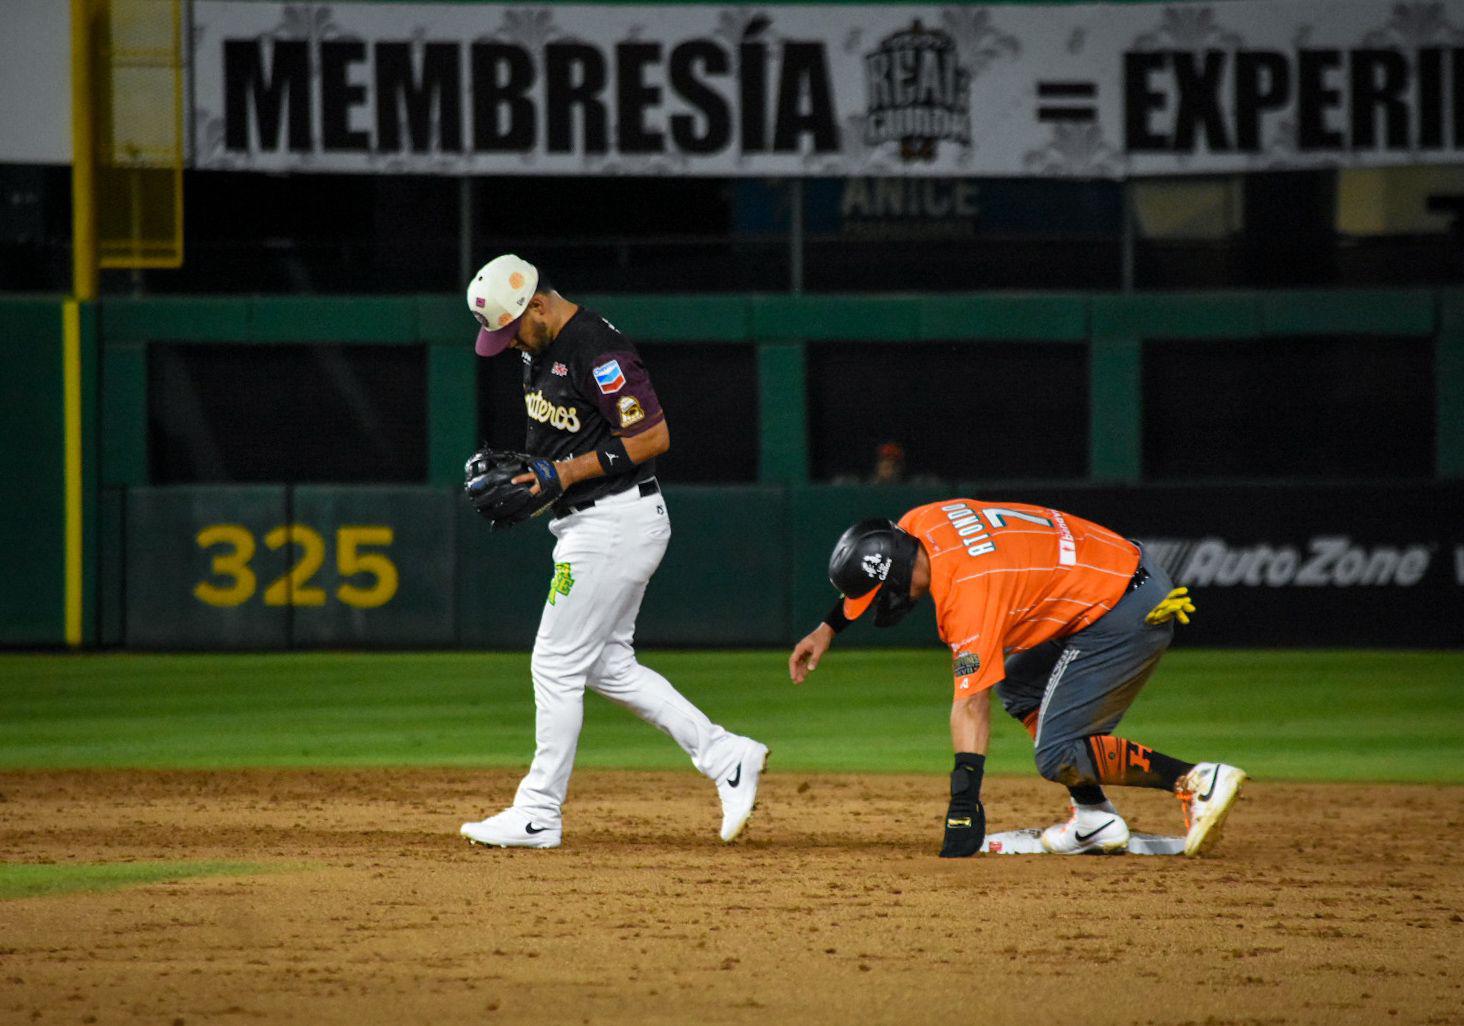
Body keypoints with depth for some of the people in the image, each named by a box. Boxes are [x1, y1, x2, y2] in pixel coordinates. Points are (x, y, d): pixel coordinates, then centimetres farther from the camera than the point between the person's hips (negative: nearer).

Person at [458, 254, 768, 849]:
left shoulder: (596, 350, -22)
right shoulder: (540, 347, 9)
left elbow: (653, 437, -23)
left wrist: (563, 473, -23)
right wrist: (520, 470, 3)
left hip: (617, 524, -11)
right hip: (584, 524, 11)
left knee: (557, 664, -5)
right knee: (607, 665, 14)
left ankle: (538, 816, 2)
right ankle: (727, 757, 15)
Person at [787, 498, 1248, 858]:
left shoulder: (968, 590, -25)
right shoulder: (920, 524, 1)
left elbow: (970, 706, -29)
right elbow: (874, 572, 27)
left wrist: (962, 808, -31)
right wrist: (827, 628, 27)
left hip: (1129, 616, -10)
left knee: (1057, 756, -11)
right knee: (1019, 687, 22)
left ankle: (1196, 780, -16)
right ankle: (1095, 818, 12)